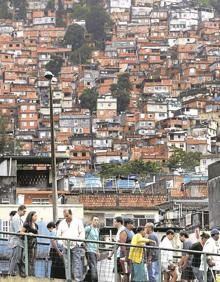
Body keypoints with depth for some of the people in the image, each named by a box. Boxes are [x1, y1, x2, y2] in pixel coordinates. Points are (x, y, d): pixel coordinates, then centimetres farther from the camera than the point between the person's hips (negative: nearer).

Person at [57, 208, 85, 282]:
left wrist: (78, 242, -8)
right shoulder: (62, 223, 14)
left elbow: (82, 233, 2)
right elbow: (59, 235, 15)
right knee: (67, 265, 2)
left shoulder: (78, 221, 5)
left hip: (75, 246, -4)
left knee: (77, 264, -9)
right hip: (66, 247, 4)